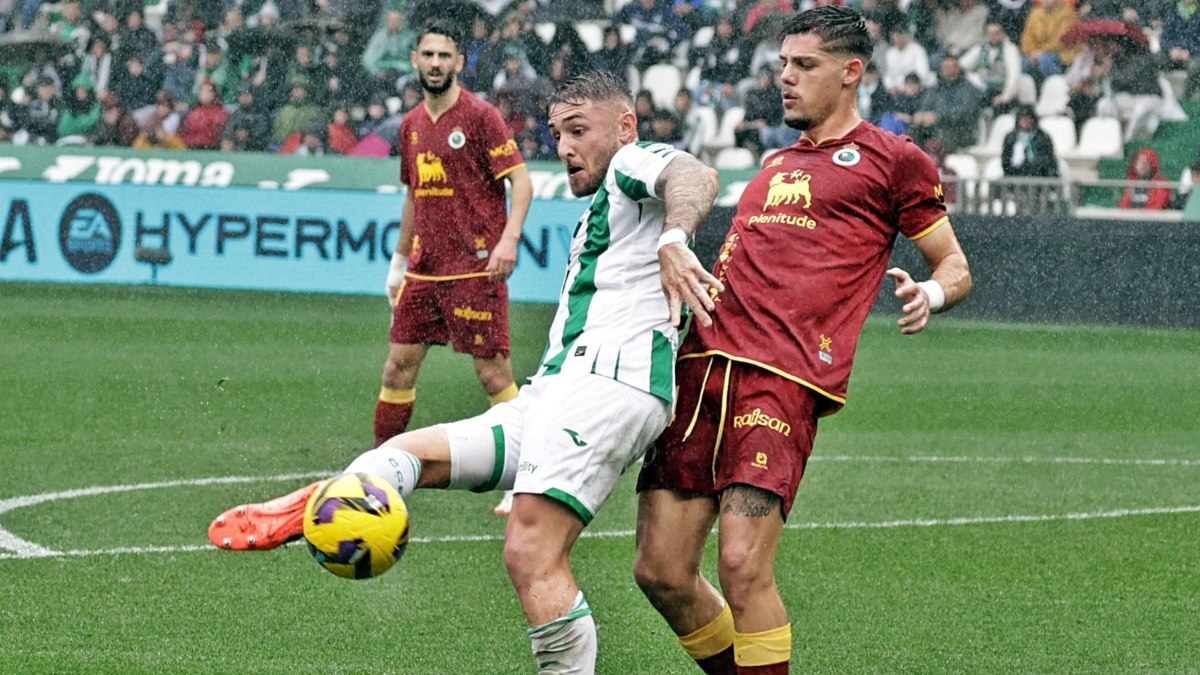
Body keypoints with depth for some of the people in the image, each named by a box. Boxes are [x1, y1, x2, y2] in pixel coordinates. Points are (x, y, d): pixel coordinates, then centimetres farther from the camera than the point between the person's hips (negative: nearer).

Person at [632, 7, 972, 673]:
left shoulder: (891, 158, 9)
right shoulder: (774, 166, 28)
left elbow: (955, 265, 11)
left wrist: (930, 293, -11)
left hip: (784, 376, -7)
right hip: (703, 363, 7)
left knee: (743, 567, -21)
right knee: (661, 570, -1)